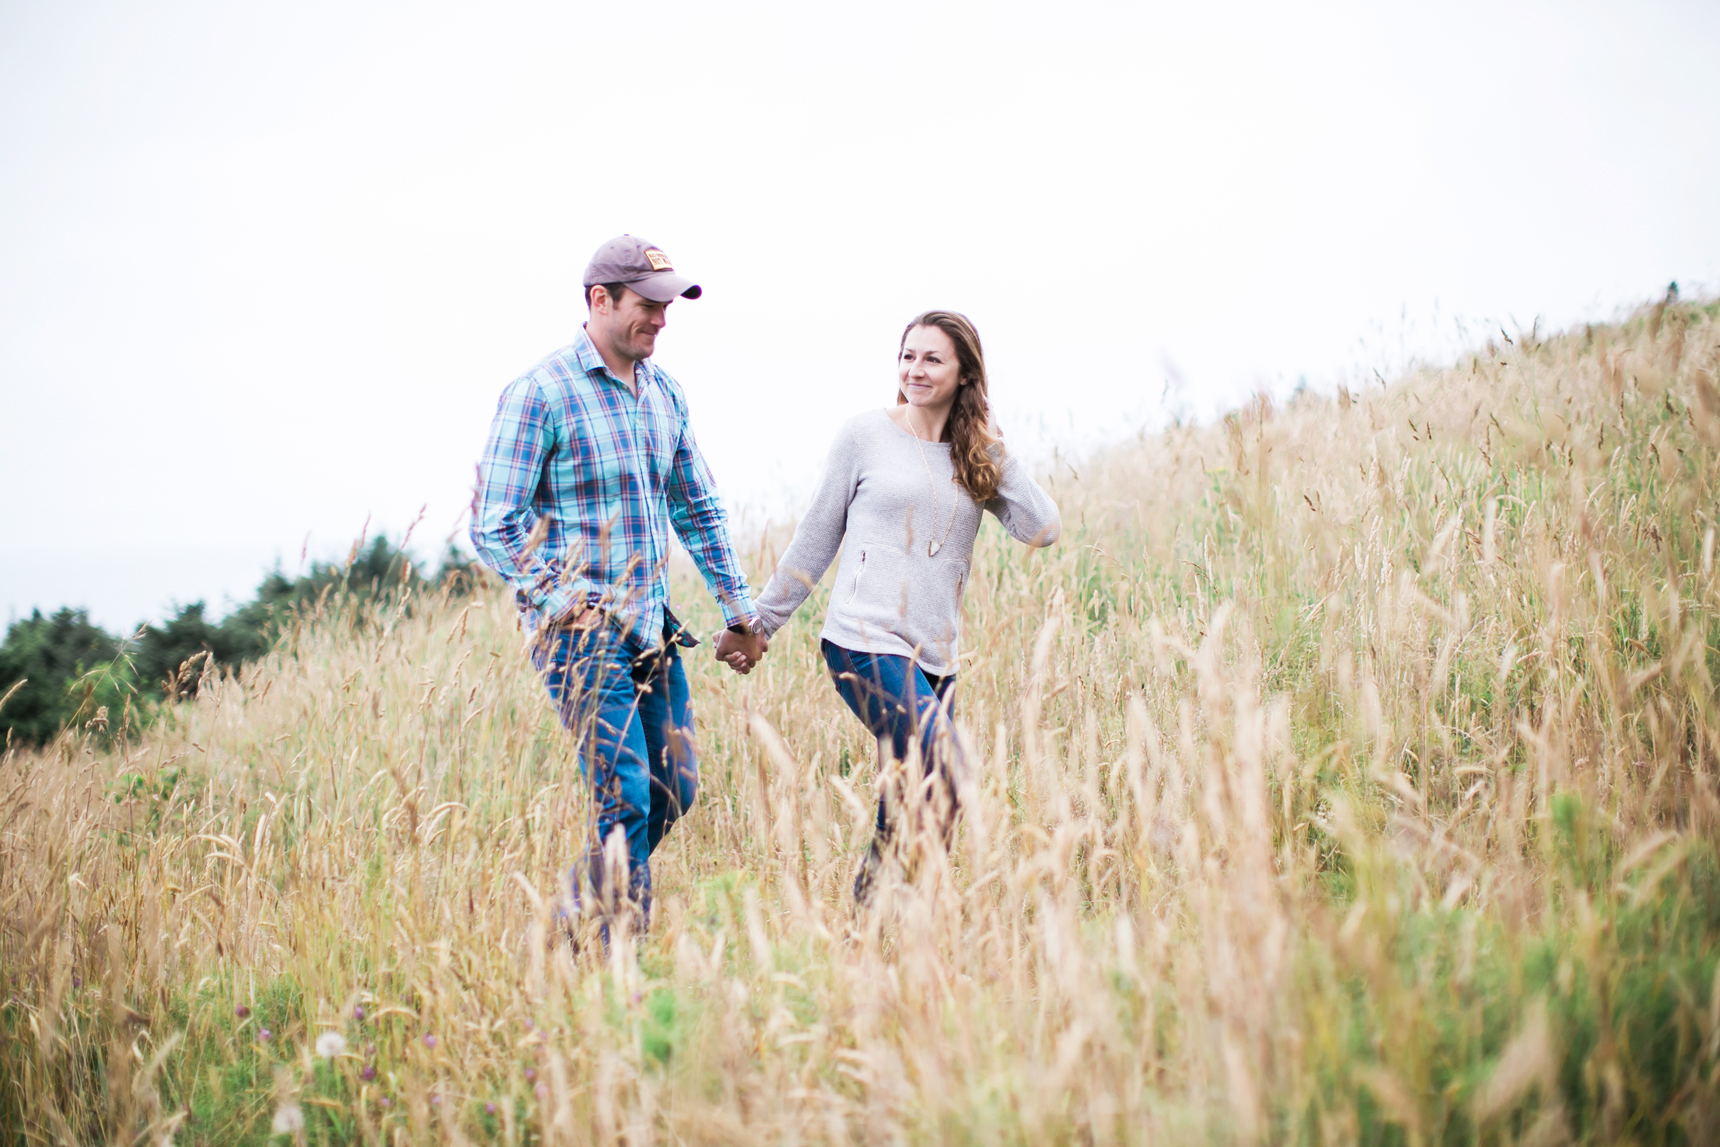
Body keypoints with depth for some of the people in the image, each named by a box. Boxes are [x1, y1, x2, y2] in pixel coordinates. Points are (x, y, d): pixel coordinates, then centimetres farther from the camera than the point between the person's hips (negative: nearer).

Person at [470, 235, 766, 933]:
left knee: (674, 789, 9)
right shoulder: (539, 395, -11)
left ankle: (573, 925, 26)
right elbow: (495, 529, -13)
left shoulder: (663, 392, 11)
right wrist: (571, 604, -21)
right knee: (627, 801, -11)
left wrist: (740, 611, 19)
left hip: (651, 627, 8)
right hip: (577, 630, -7)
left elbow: (697, 508, 20)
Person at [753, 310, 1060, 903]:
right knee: (945, 773, -20)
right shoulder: (865, 435, 3)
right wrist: (762, 622, 13)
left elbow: (1043, 528, -2)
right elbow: (816, 539, 9)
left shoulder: (976, 457, 11)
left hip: (935, 655, 5)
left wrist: (992, 446, -2)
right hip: (865, 641, -5)